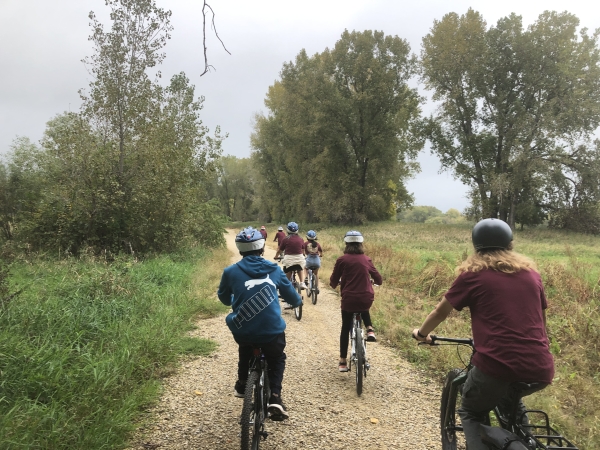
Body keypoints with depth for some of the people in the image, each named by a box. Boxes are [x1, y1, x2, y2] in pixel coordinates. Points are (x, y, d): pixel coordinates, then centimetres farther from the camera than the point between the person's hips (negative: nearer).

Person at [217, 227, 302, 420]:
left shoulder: (230, 272, -2)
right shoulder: (274, 269, 0)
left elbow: (224, 298, 15)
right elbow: (290, 295, 13)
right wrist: (298, 301, 37)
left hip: (242, 330, 1)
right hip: (272, 331, -1)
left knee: (245, 353, 36)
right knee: (277, 360, 26)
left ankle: (241, 386, 45)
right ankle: (275, 398, 9)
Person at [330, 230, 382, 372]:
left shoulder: (342, 260, -2)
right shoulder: (366, 259, 5)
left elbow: (333, 282, 2)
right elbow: (379, 279, 13)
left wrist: (335, 284, 26)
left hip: (349, 299, -2)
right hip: (366, 299, 2)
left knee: (345, 328, 18)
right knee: (364, 310, 38)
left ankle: (343, 362, 19)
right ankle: (370, 330, 13)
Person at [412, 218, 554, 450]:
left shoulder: (473, 273, 2)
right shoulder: (531, 271, 13)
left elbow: (440, 312, 12)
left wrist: (421, 333, 31)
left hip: (497, 365, -5)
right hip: (541, 370, 5)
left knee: (471, 413, 23)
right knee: (511, 403, 36)